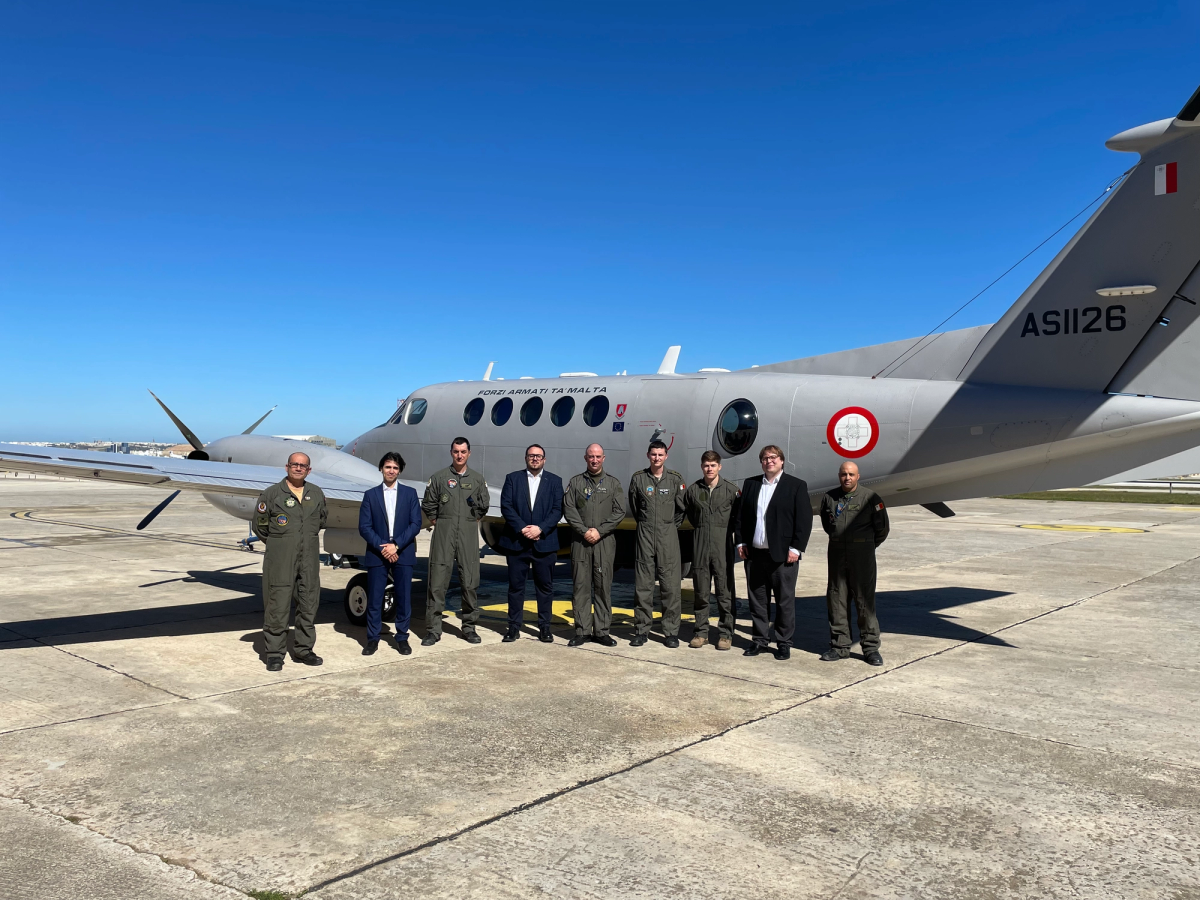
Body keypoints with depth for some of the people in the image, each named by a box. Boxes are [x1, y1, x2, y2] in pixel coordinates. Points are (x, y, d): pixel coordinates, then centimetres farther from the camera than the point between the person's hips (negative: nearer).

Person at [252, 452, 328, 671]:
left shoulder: (316, 494, 8)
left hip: (309, 559, 4)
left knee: (309, 605, 8)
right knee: (277, 606, -3)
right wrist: (276, 545, 9)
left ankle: (303, 649, 20)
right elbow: (259, 525, 4)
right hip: (280, 560, -4)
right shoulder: (271, 494, -4)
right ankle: (274, 653, 6)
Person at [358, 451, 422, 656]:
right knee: (374, 599, 2)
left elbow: (415, 523, -1)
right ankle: (372, 639, 13)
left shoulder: (410, 493, 7)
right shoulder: (370, 495, 7)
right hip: (377, 554, 0)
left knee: (403, 598, 3)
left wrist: (396, 545, -11)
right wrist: (382, 548, -12)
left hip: (403, 554, 0)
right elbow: (364, 526, 0)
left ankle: (402, 638, 15)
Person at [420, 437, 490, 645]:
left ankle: (469, 627, 15)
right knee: (437, 583, -2)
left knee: (470, 583, 3)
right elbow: (428, 505, 8)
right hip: (443, 534, -1)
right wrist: (437, 523, 7)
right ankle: (433, 630, 4)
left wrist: (472, 521, 9)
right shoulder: (439, 477, 3)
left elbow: (484, 506, 15)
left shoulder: (477, 479, 8)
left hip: (469, 535, 2)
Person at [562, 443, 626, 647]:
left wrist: (599, 531, -9)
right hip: (580, 541, 0)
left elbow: (619, 512, 1)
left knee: (603, 586, 1)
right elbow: (569, 510, 1)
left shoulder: (613, 484, 10)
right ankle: (582, 631, 6)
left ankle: (602, 631, 7)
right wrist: (584, 531, -11)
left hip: (605, 541, 0)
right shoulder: (575, 483, 9)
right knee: (580, 585, 0)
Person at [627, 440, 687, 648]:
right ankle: (642, 629, 11)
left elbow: (682, 508, 7)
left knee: (670, 584, -2)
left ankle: (671, 632, 5)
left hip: (668, 535, -1)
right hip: (645, 534, 1)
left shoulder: (675, 479, 1)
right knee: (642, 584, 3)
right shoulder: (638, 478, 4)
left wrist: (672, 526, 9)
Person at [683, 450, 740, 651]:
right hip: (700, 544, 2)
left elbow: (738, 516, 6)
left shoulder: (731, 489, -2)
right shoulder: (693, 489, 4)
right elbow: (688, 512, 18)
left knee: (724, 590, -1)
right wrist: (701, 529, 12)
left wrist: (725, 531, 3)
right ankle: (701, 632, 16)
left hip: (722, 544, -2)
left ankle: (726, 633, 8)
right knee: (700, 591, 7)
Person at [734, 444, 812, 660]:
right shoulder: (750, 484, 12)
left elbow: (804, 519, -5)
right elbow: (740, 515, 13)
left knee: (785, 600, 3)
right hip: (755, 553, 4)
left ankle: (784, 643, 13)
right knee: (757, 599, 9)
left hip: (783, 554, -4)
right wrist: (741, 542, 4)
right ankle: (760, 640, 20)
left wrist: (796, 548, -11)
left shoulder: (796, 486, 0)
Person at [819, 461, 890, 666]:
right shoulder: (829, 498, 6)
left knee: (865, 601, -2)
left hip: (862, 557, -4)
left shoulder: (870, 497, -5)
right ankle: (840, 646, 15)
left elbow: (882, 528, 2)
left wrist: (867, 546, 11)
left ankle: (871, 648, 6)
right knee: (837, 601, 6)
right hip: (837, 555, 4)